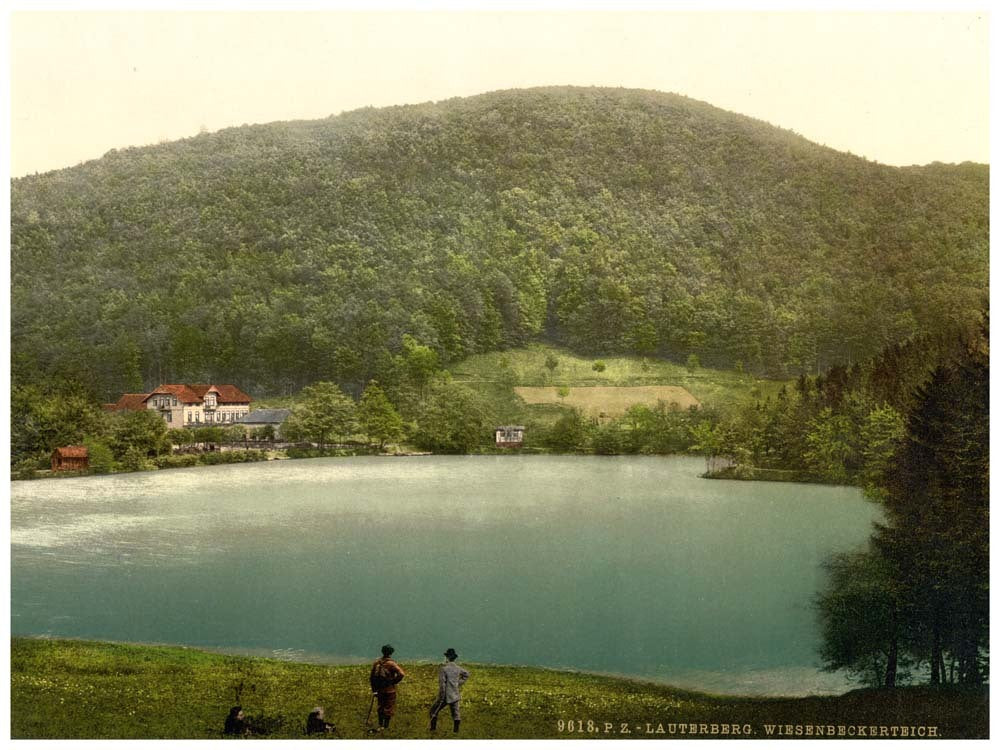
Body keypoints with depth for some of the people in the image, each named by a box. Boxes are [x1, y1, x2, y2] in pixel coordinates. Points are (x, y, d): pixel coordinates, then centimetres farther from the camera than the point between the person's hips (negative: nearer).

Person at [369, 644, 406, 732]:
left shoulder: (376, 663, 0)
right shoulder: (391, 664, -17)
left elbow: (371, 677, 6)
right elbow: (401, 674, -28)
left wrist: (374, 689, 13)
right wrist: (394, 681, -11)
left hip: (379, 690, 5)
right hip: (389, 690, -5)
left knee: (381, 707, 20)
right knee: (389, 708, 5)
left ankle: (380, 725, 26)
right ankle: (386, 727, 7)